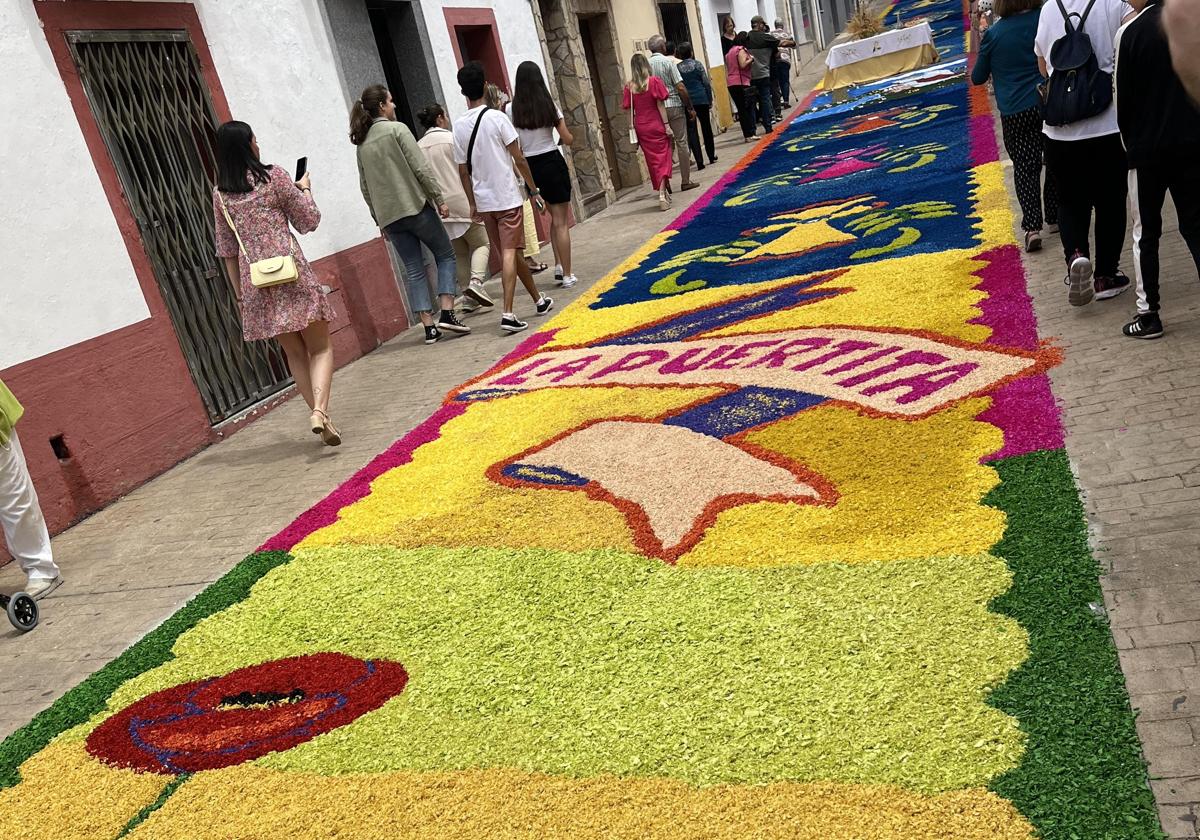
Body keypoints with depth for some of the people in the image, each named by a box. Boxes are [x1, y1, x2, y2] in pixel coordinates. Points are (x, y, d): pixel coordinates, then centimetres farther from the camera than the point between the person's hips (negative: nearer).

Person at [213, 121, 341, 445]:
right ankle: (319, 410, -19)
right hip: (291, 275, -4)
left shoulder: (220, 194, 7)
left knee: (295, 353, 14)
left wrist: (239, 294, 16)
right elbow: (309, 221, 3)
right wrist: (305, 189, 21)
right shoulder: (274, 178, -4)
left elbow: (227, 250, 10)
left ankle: (321, 417, 14)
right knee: (320, 348, 3)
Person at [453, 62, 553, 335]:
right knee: (510, 254, -6)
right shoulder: (497, 117, -10)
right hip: (507, 197, -5)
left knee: (508, 253, 15)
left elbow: (463, 170, 7)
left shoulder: (459, 126, 3)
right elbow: (519, 159, -9)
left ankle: (539, 300, 30)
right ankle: (508, 313, -16)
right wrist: (534, 191, 0)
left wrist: (473, 204, 17)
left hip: (484, 201, 5)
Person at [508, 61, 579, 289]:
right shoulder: (549, 105, -6)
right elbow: (568, 140, 0)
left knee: (556, 216, 20)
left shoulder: (511, 109, -4)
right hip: (553, 162, -2)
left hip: (530, 167, 3)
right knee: (561, 221, 3)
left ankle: (559, 266, 15)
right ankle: (567, 275, 5)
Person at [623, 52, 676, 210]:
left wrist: (634, 128, 8)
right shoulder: (654, 81, -8)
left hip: (641, 128, 3)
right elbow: (660, 105, -10)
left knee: (653, 161, 14)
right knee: (662, 159, -1)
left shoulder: (629, 87, -1)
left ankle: (664, 191, 25)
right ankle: (662, 194, -15)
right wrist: (667, 125, -8)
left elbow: (629, 109, 0)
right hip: (656, 126, -3)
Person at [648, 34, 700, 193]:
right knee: (681, 143, 4)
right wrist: (690, 108, -3)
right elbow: (680, 88, -11)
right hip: (674, 106, -4)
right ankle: (685, 181, 5)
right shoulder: (668, 62, -8)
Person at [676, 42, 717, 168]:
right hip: (701, 99, 1)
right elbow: (706, 83, -2)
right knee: (706, 128, 15)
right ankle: (711, 156, 25)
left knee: (691, 131, 1)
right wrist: (710, 100, 5)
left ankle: (699, 161, -7)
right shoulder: (697, 64, 0)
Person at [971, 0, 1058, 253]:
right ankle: (1054, 217, 25)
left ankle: (1032, 227, -10)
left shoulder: (993, 34, -6)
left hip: (1015, 112, -2)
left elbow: (978, 78, 4)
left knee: (1025, 167, 3)